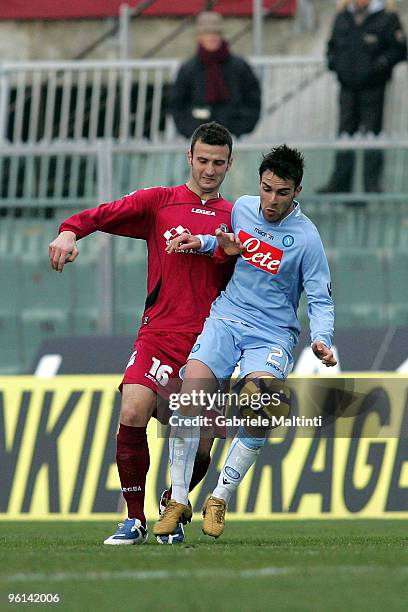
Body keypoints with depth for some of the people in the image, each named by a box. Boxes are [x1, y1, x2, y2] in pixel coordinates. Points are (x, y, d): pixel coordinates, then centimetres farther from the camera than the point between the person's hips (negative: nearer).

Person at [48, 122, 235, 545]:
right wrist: (69, 232, -22)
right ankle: (135, 519, -7)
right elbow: (102, 215, -1)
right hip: (159, 333, -1)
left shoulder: (235, 217, 12)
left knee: (201, 445, -4)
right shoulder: (159, 202, 8)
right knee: (132, 414, -21)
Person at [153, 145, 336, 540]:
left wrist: (321, 339, -22)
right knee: (191, 390, -22)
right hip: (227, 318, 3)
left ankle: (220, 498, -10)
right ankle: (178, 500, -13)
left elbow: (321, 299, -5)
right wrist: (203, 242, 7)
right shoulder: (242, 208, 4)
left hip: (273, 333, -3)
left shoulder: (306, 238, -9)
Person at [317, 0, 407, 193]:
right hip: (348, 87, 5)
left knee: (372, 132, -3)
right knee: (345, 133, 6)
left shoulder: (386, 18, -4)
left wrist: (382, 63, -17)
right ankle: (339, 182, 11)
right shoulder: (342, 18, 12)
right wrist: (332, 60, 4)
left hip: (373, 88, -5)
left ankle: (373, 183, 3)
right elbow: (333, 45, 23)